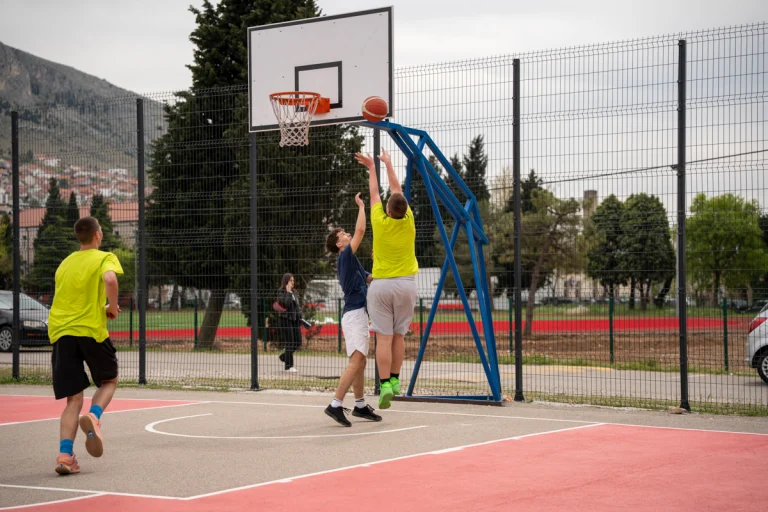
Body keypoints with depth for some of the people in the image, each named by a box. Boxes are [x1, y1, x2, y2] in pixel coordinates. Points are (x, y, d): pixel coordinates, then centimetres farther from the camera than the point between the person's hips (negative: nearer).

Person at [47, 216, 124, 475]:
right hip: (90, 330, -4)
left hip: (60, 332, 4)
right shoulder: (104, 258, 1)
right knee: (109, 380, 20)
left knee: (73, 399, 5)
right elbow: (109, 279, -21)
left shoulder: (66, 262, 21)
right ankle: (93, 416, -11)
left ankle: (65, 454, -13)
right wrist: (113, 307, -6)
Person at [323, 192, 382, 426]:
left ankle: (360, 405, 20)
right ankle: (336, 405, -22)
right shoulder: (345, 256, -8)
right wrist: (361, 206, -6)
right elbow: (360, 230, -15)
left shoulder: (351, 262, 20)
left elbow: (372, 279, 25)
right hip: (354, 314, -10)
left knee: (360, 362, 13)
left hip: (359, 314, 10)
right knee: (356, 361, -18)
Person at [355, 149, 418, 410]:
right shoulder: (408, 222, -3)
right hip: (406, 284, 2)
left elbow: (374, 193, 8)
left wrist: (372, 167, 23)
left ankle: (385, 384, -15)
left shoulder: (380, 222, -8)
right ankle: (395, 380, 14)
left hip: (381, 285, -2)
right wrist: (388, 163, 22)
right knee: (398, 335, 12)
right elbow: (397, 190, 10)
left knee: (384, 337, -5)